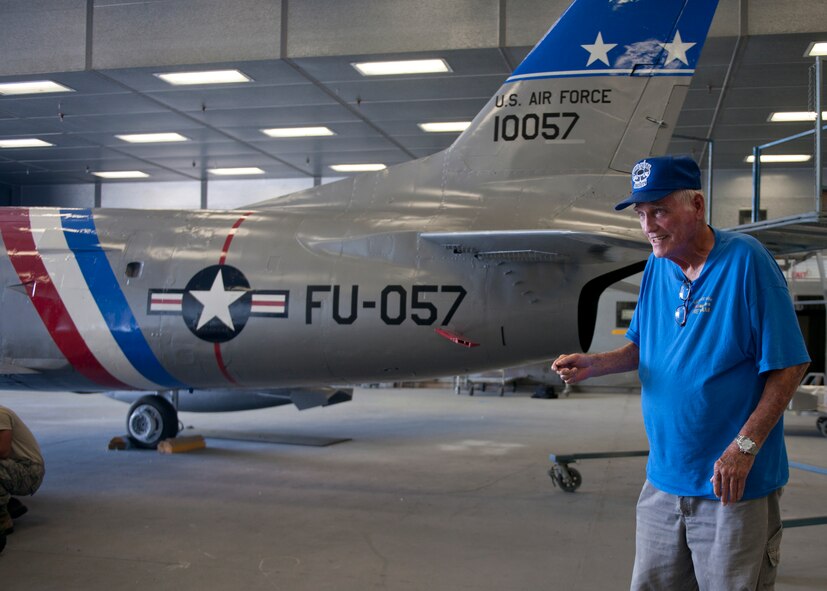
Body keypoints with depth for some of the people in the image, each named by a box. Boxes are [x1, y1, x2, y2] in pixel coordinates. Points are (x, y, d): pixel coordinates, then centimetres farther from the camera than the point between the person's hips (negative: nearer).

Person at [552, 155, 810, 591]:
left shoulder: (745, 260, -14)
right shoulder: (656, 267, 5)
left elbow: (788, 363, -14)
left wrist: (745, 446, -19)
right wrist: (595, 364, -4)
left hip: (734, 487, -6)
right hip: (663, 480, 6)